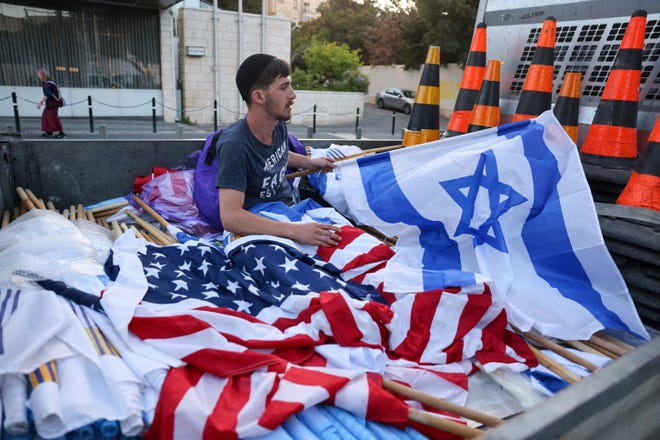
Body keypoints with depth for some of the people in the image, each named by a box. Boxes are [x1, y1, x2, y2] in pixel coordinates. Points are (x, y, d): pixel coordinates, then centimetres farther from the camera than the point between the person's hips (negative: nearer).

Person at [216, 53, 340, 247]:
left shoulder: (279, 124, -1)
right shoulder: (235, 144, -24)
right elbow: (230, 217, -33)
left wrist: (311, 162, 23)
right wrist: (295, 231, -38)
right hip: (259, 228, -8)